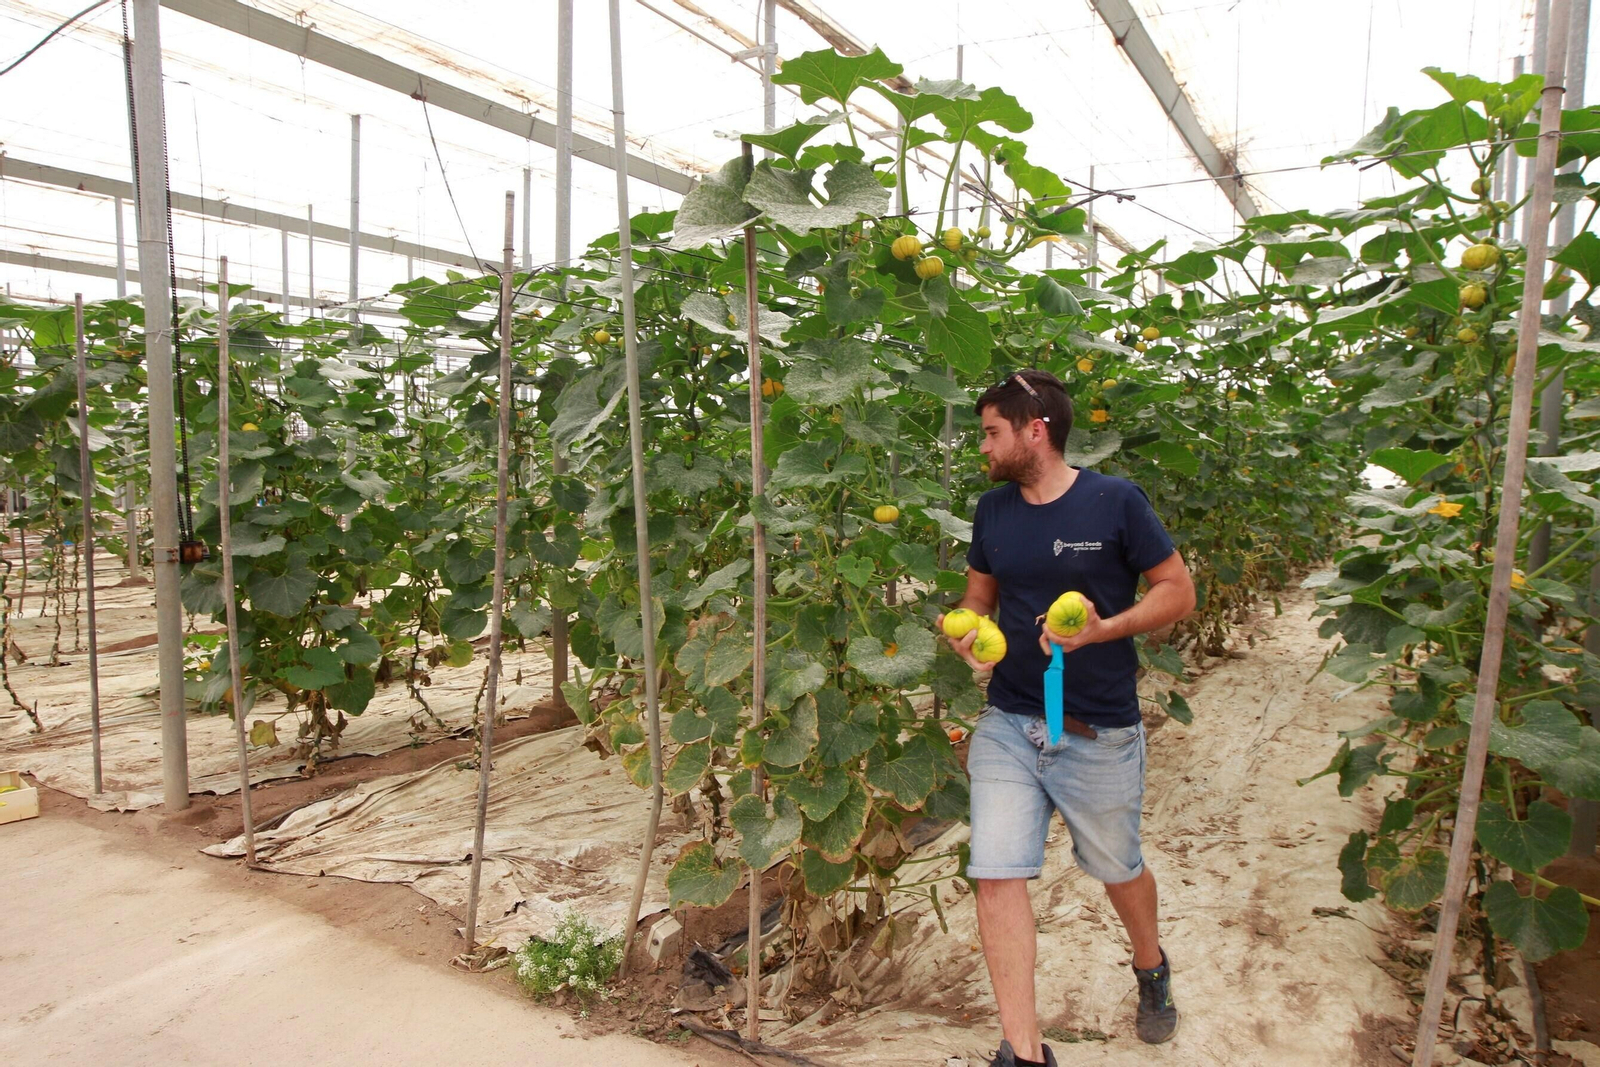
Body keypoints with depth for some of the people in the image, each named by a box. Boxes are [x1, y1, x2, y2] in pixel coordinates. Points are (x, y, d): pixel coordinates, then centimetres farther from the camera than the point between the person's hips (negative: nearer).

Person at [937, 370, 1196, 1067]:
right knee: (997, 875, -6)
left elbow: (1179, 591, -5)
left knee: (1117, 870, 18)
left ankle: (1150, 967, 52)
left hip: (1100, 735, -3)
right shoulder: (992, 510, 3)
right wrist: (965, 631, -9)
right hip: (1007, 725, 3)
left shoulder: (1116, 503, -10)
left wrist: (1104, 629, -21)